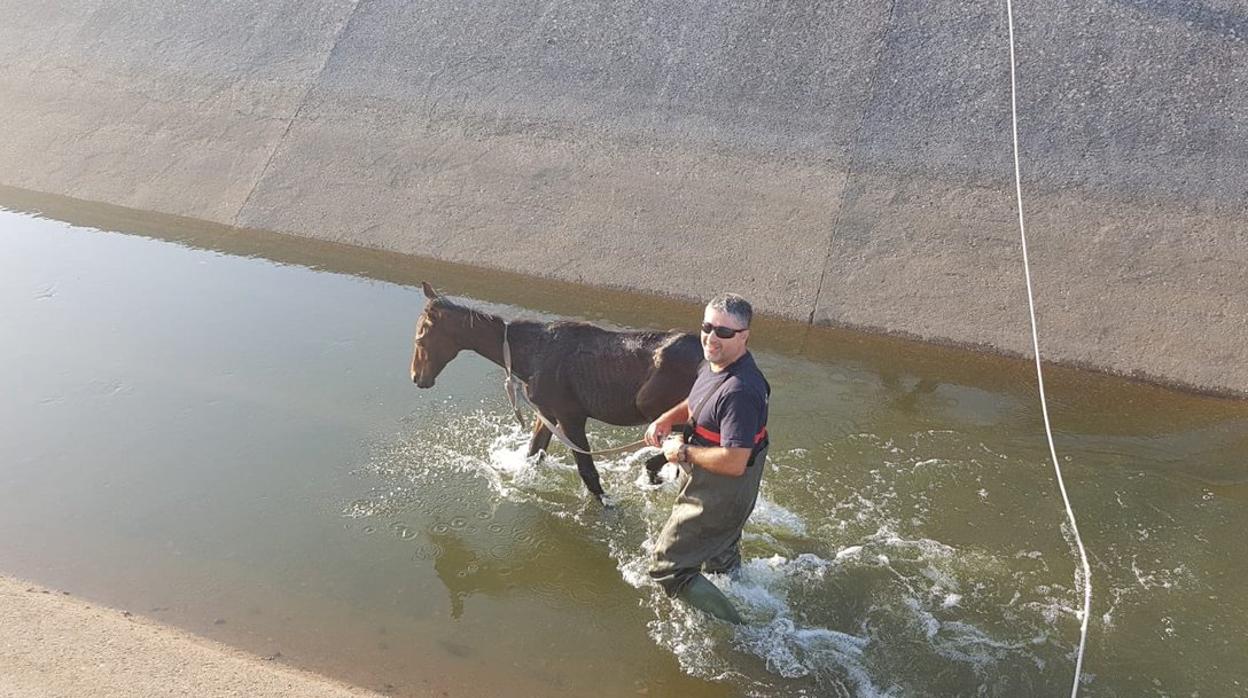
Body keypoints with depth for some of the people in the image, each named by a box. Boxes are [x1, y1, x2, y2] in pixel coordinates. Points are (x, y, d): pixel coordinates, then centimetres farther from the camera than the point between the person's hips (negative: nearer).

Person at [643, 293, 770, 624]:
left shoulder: (739, 391, -34)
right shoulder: (715, 364, -3)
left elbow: (733, 462, -38)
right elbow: (697, 404, 17)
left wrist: (683, 452, -23)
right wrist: (667, 418, -2)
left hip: (718, 498, -10)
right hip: (708, 487, 10)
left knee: (668, 568, 0)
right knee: (722, 562, 32)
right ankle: (746, 604, 57)